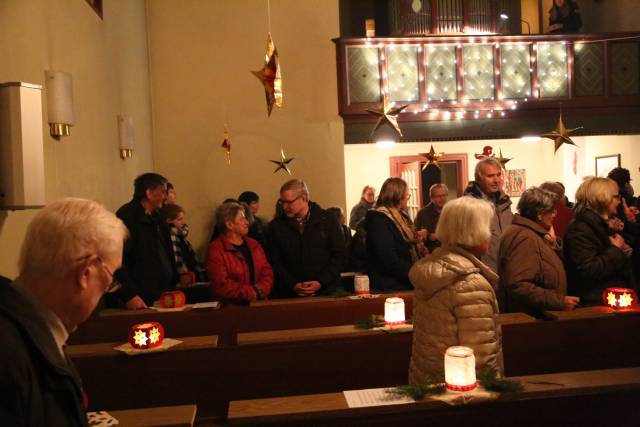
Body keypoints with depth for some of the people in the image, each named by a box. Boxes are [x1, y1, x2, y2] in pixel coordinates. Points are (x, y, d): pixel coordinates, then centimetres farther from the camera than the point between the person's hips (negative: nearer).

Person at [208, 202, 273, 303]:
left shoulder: (253, 244, 15)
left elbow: (267, 273, 11)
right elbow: (221, 285, -12)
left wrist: (260, 291, -8)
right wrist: (254, 292, -10)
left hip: (260, 303, 5)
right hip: (231, 307, -5)